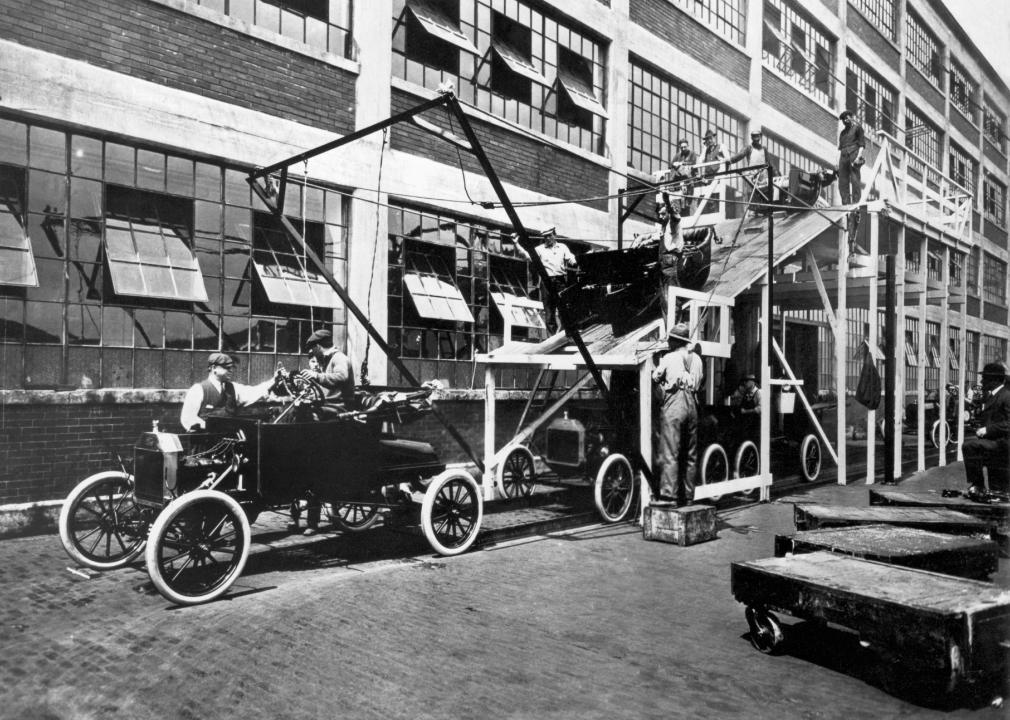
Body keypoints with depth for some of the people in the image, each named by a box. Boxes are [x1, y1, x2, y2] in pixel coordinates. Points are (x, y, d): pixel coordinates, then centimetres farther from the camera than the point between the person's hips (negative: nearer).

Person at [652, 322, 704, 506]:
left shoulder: (668, 358, -2)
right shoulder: (696, 358, 11)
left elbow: (655, 378, 7)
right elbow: (699, 382, 16)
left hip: (673, 405, -5)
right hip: (692, 405, 6)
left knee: (670, 453, -6)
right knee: (690, 454, 11)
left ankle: (669, 495, -11)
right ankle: (688, 497, 17)